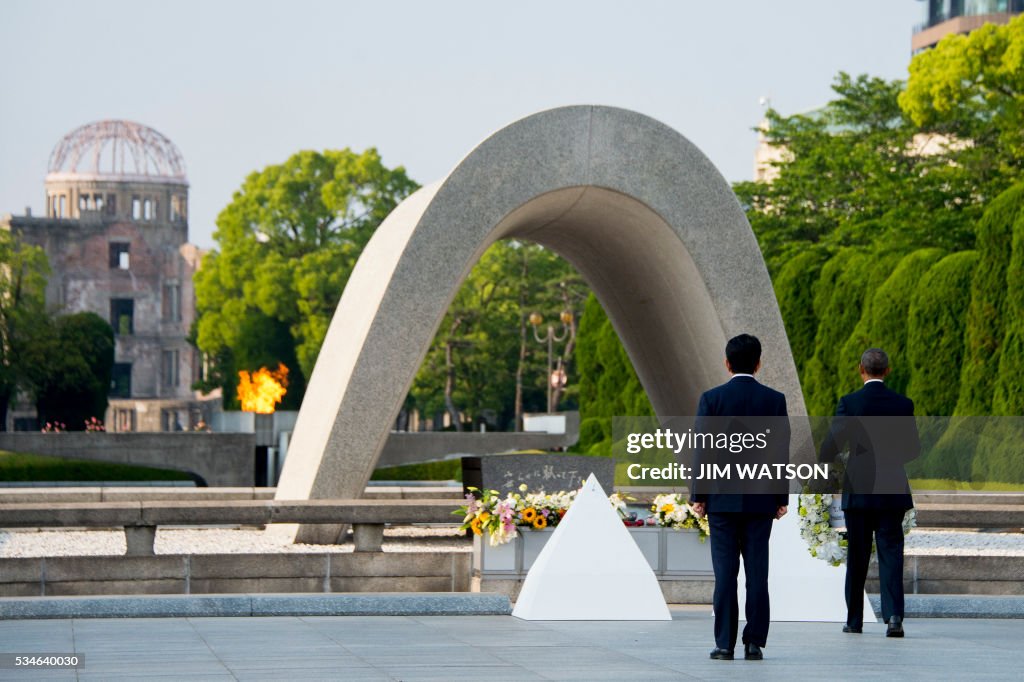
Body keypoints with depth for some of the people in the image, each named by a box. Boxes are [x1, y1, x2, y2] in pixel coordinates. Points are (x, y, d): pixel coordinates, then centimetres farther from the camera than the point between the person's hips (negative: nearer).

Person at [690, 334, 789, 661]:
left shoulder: (712, 398, -4)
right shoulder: (774, 400, 0)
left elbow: (702, 450, -4)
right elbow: (782, 452, 1)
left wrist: (697, 496, 2)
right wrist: (781, 498, 7)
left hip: (721, 499, -1)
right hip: (760, 500, 1)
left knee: (725, 573, 0)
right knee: (757, 573, 3)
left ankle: (725, 643, -2)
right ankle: (754, 643, 2)